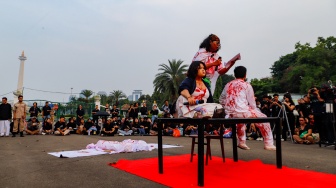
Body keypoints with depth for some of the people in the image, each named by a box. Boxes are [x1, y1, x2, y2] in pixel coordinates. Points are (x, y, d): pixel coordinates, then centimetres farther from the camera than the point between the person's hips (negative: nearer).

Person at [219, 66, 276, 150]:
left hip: (230, 115, 5)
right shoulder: (247, 85, 0)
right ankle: (268, 144, 22)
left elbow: (221, 100, 17)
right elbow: (252, 104, 2)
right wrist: (254, 111, 21)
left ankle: (242, 142, 41)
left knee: (241, 118, 39)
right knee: (263, 118, 17)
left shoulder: (228, 85, 12)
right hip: (242, 112, -5)